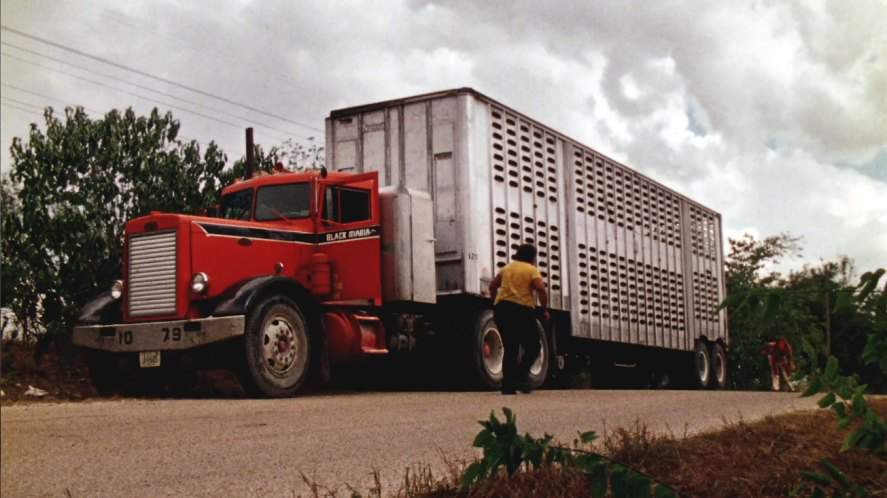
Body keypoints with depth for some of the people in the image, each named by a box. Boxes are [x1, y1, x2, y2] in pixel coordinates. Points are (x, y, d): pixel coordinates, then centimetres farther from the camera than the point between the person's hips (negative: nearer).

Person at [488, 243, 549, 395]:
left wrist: (496, 305, 30)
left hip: (501, 309, 6)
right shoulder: (532, 270, 1)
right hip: (521, 310, -5)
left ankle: (508, 386, 6)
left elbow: (493, 286, 21)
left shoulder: (508, 267, 18)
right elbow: (541, 289, -14)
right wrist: (544, 310, -5)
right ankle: (521, 374, -17)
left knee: (510, 349, 12)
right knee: (533, 346, 6)